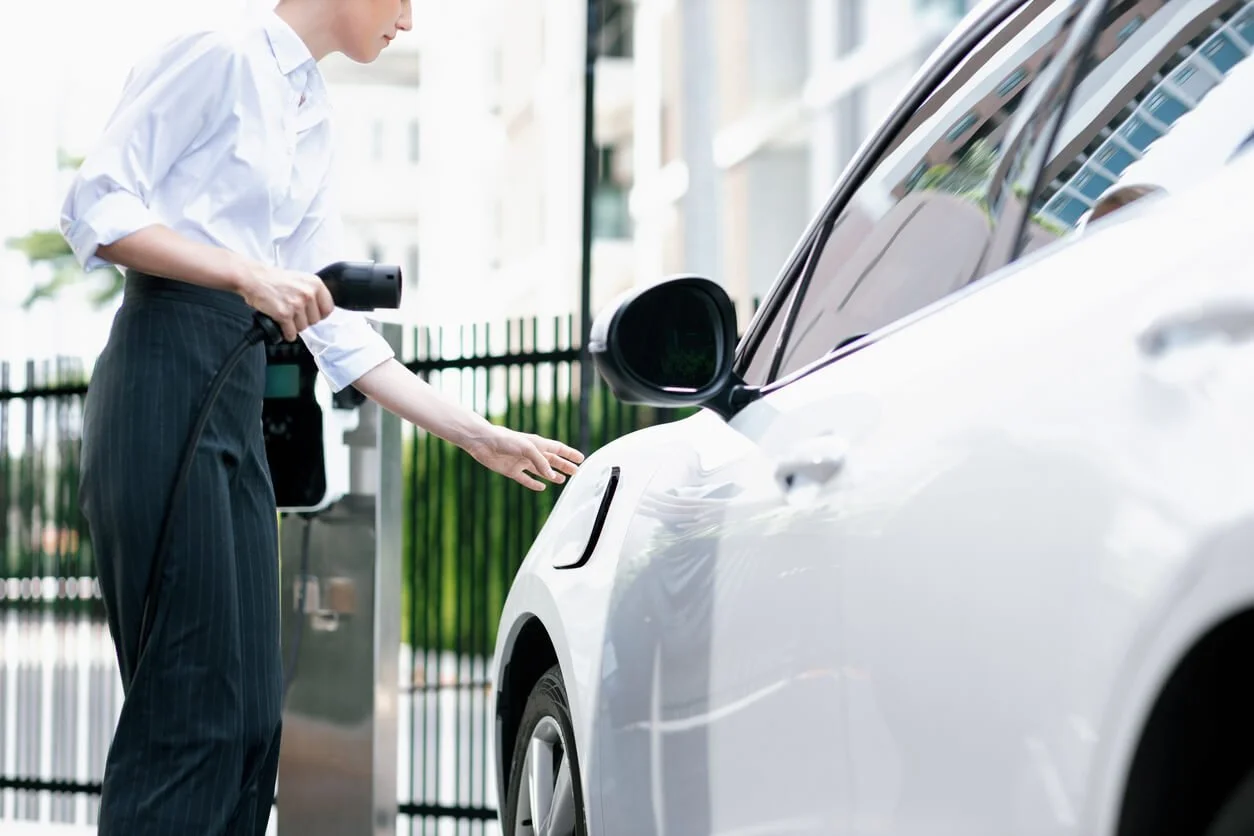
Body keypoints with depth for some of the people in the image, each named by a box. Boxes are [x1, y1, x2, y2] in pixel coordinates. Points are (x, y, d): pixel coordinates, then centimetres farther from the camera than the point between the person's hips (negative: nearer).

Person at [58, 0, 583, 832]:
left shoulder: (314, 117, 22)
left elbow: (337, 327, 20)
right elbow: (97, 208, -9)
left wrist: (482, 437, 17)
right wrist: (248, 274, -18)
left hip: (239, 398, 9)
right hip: (165, 381, -9)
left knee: (246, 713, 4)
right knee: (191, 704, -12)